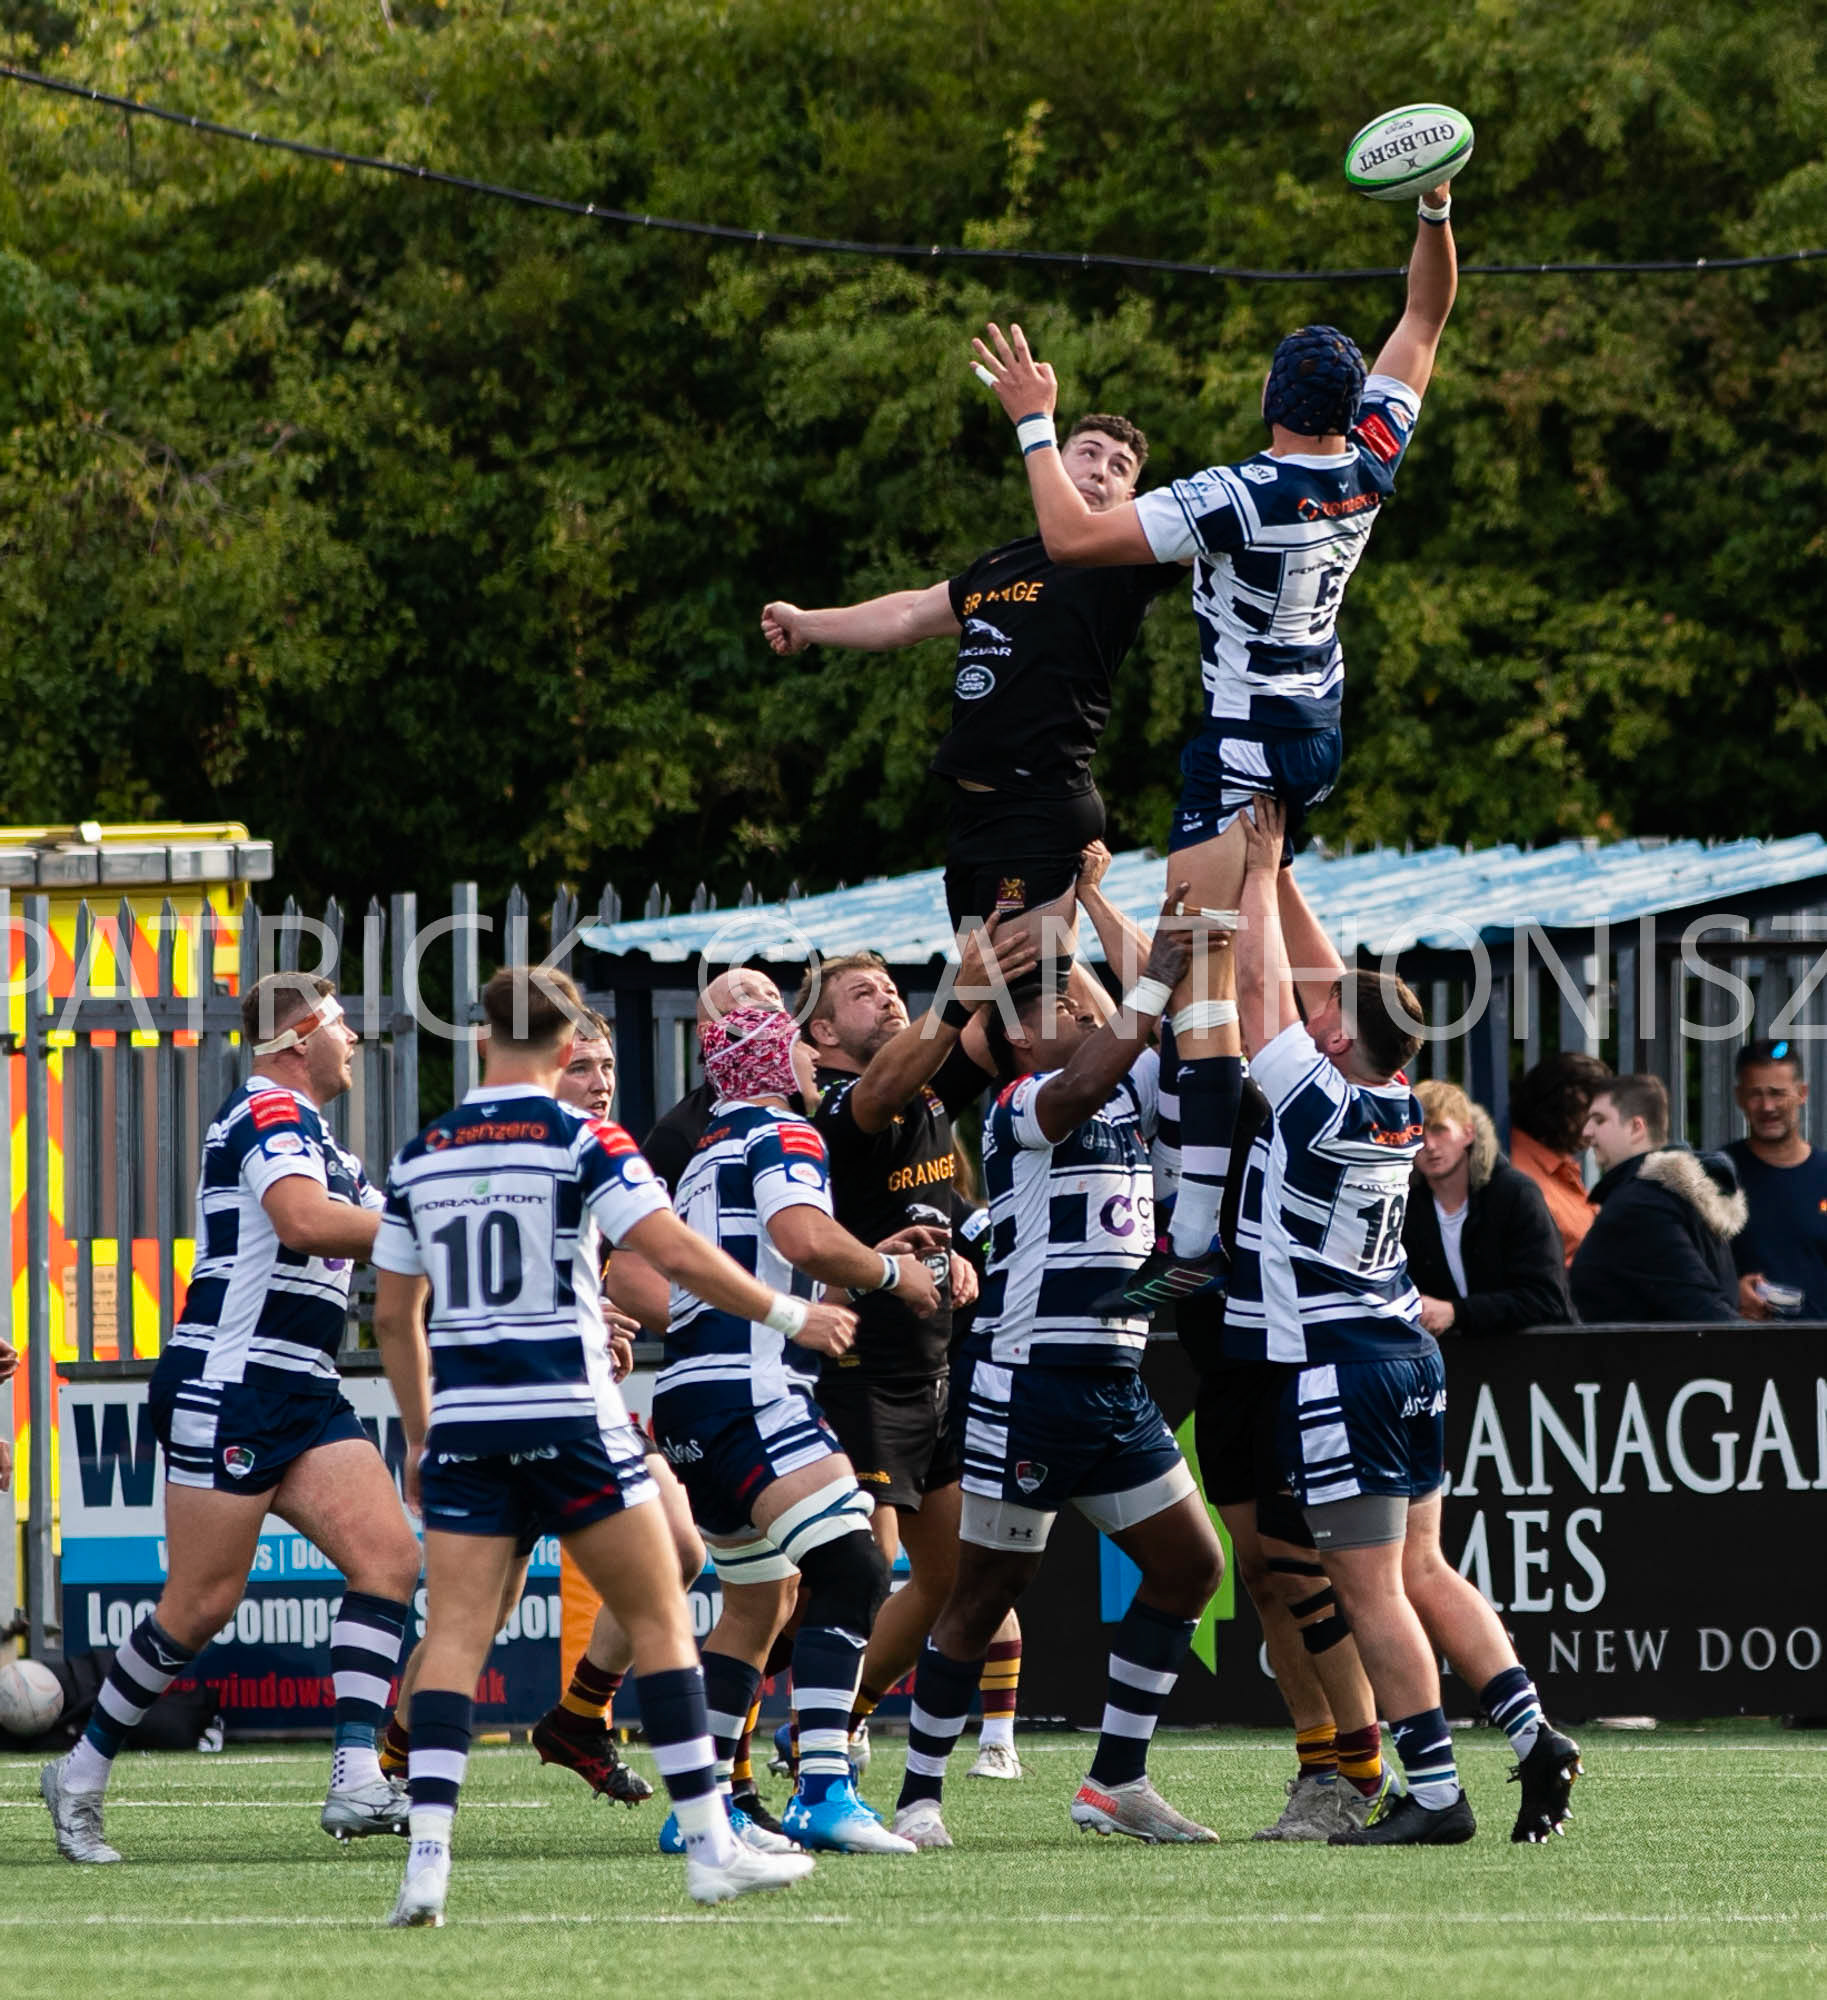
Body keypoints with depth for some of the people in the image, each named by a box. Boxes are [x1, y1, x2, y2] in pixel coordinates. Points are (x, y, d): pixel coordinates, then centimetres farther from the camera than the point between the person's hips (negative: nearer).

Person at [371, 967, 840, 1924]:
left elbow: (393, 1315, 15)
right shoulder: (581, 1141, -6)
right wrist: (788, 1313, -2)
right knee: (659, 1619, 7)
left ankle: (427, 1861, -15)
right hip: (568, 1416, -4)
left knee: (454, 1636, 1)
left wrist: (419, 1434, 26)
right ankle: (710, 1850, 7)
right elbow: (673, 1252, -14)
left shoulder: (420, 1156, 10)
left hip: (463, 1422, 4)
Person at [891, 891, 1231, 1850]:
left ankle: (1117, 1781, 15)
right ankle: (919, 1794, 7)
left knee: (1188, 1567, 8)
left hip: (1118, 1390, 8)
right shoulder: (1019, 1110, -9)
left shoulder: (1128, 1095, 15)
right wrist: (1155, 984, -28)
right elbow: (1077, 1090, -30)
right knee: (985, 1591, -2)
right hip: (1029, 1383, -8)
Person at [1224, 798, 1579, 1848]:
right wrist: (1277, 875, 14)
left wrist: (1261, 872, -2)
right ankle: (1535, 1731, 5)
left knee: (1373, 1590, -6)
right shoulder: (1397, 1106, 3)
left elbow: (1263, 985, -12)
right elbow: (1321, 977, 14)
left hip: (1336, 1367, -8)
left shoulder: (1322, 1106, -17)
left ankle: (1434, 1793, -7)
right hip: (1409, 1355, 8)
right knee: (1421, 1570, 14)